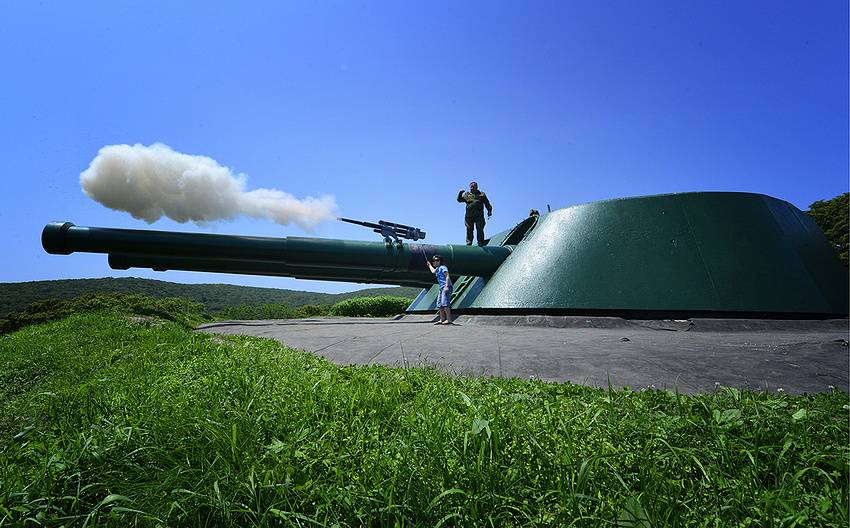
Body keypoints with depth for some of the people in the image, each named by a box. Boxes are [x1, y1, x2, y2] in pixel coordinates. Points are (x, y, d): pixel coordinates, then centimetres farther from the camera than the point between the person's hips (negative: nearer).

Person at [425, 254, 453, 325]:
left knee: (445, 303, -18)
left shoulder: (443, 268, -6)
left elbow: (447, 276, -17)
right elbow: (433, 271, 47)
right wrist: (429, 265, 59)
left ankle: (449, 320, -20)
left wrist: (446, 286, -27)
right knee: (439, 304, 10)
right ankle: (442, 320, 15)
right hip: (442, 288, 10)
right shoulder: (437, 269, 22)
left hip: (446, 288, -10)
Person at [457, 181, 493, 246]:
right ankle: (469, 241, 7)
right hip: (469, 216, 1)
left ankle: (480, 242, 1)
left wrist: (489, 210, 2)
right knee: (469, 229, 0)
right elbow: (459, 199, 16)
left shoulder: (481, 195, 14)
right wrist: (461, 192, 2)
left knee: (480, 229, -5)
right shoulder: (466, 194, 15)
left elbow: (487, 203, 13)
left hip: (479, 216, -1)